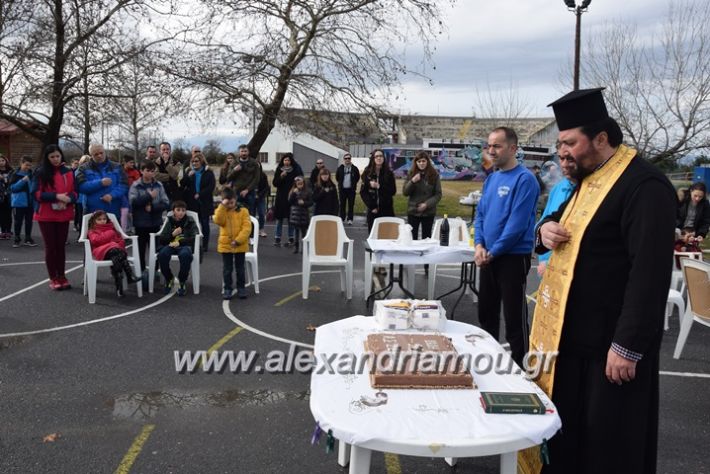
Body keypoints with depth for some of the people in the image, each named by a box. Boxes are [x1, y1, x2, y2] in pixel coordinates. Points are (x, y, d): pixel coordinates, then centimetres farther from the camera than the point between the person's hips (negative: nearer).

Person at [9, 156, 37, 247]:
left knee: (29, 221, 10)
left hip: (30, 202, 3)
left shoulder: (31, 174, 6)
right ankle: (17, 239, 15)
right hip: (19, 202, -3)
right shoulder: (15, 175, -4)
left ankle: (28, 238, 19)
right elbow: (12, 188, -11)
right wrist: (23, 180, -20)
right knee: (18, 221, 5)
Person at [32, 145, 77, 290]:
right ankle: (53, 278, 11)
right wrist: (56, 196, -20)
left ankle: (61, 276, 17)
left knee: (61, 246, 8)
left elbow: (74, 191, 6)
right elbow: (36, 193, -9)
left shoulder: (68, 172, 5)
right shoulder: (40, 173, -4)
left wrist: (68, 199, -16)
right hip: (46, 215, -2)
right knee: (50, 246, 3)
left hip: (63, 214, 2)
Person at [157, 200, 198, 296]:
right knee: (162, 254, -32)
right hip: (171, 245, 2)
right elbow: (161, 240, 8)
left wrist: (179, 242, -16)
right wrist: (172, 234, -10)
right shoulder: (169, 222, 11)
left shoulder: (190, 222, 7)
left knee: (185, 254, -39)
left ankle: (182, 282, -16)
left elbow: (194, 238, -4)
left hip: (184, 246, -2)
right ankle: (169, 279, -4)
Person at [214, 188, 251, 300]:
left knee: (240, 268, 10)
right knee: (227, 269, 8)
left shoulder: (243, 211, -4)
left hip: (240, 245, -1)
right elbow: (218, 221, -20)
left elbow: (247, 228, -11)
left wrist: (238, 241, -19)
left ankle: (241, 288, 21)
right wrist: (222, 206, -23)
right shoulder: (221, 211, 2)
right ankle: (227, 289, 18)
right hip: (225, 245, 1)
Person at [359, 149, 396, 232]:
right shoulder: (367, 173, 3)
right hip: (373, 210, 1)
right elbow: (363, 192, 1)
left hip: (387, 210, -1)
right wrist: (371, 206, -9)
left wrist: (379, 186, -14)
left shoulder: (389, 173, 3)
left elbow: (393, 190, -3)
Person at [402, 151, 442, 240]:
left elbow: (438, 195, -2)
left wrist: (427, 204, -16)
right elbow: (405, 192, -1)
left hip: (428, 212, -1)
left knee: (426, 238, 7)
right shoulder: (411, 174, 2)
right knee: (412, 238, 3)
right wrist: (412, 181, -18)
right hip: (413, 211, 1)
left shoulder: (434, 175, -1)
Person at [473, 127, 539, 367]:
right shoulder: (491, 178, 10)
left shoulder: (524, 179, -15)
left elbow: (517, 224, -20)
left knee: (514, 317, 1)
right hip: (488, 257, 8)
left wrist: (493, 252, -13)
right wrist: (479, 245, -4)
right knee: (486, 311, 18)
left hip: (513, 257, -8)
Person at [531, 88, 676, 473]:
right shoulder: (589, 179, 11)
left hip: (609, 342, -9)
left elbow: (650, 273, -22)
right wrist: (545, 231, -3)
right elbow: (566, 231, 22)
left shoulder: (644, 185, -18)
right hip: (571, 333, 9)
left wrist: (627, 346, -22)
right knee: (567, 431, 19)